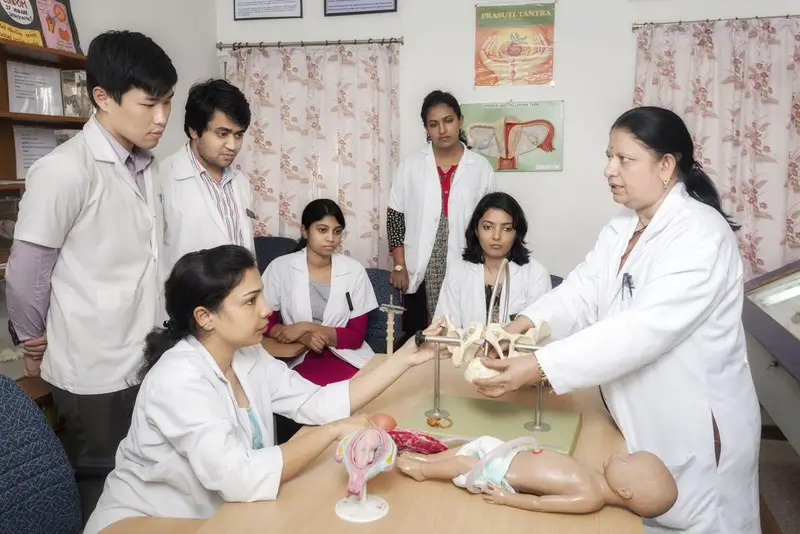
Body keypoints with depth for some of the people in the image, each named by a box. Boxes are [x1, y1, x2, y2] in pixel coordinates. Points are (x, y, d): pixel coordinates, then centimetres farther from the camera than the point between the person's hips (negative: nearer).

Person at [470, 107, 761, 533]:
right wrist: (518, 327, -26)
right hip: (634, 422, 7)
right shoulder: (621, 229, 5)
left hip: (694, 429, -7)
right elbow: (580, 292, -7)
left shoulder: (701, 234, -22)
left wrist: (538, 368, -39)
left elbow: (643, 330, -33)